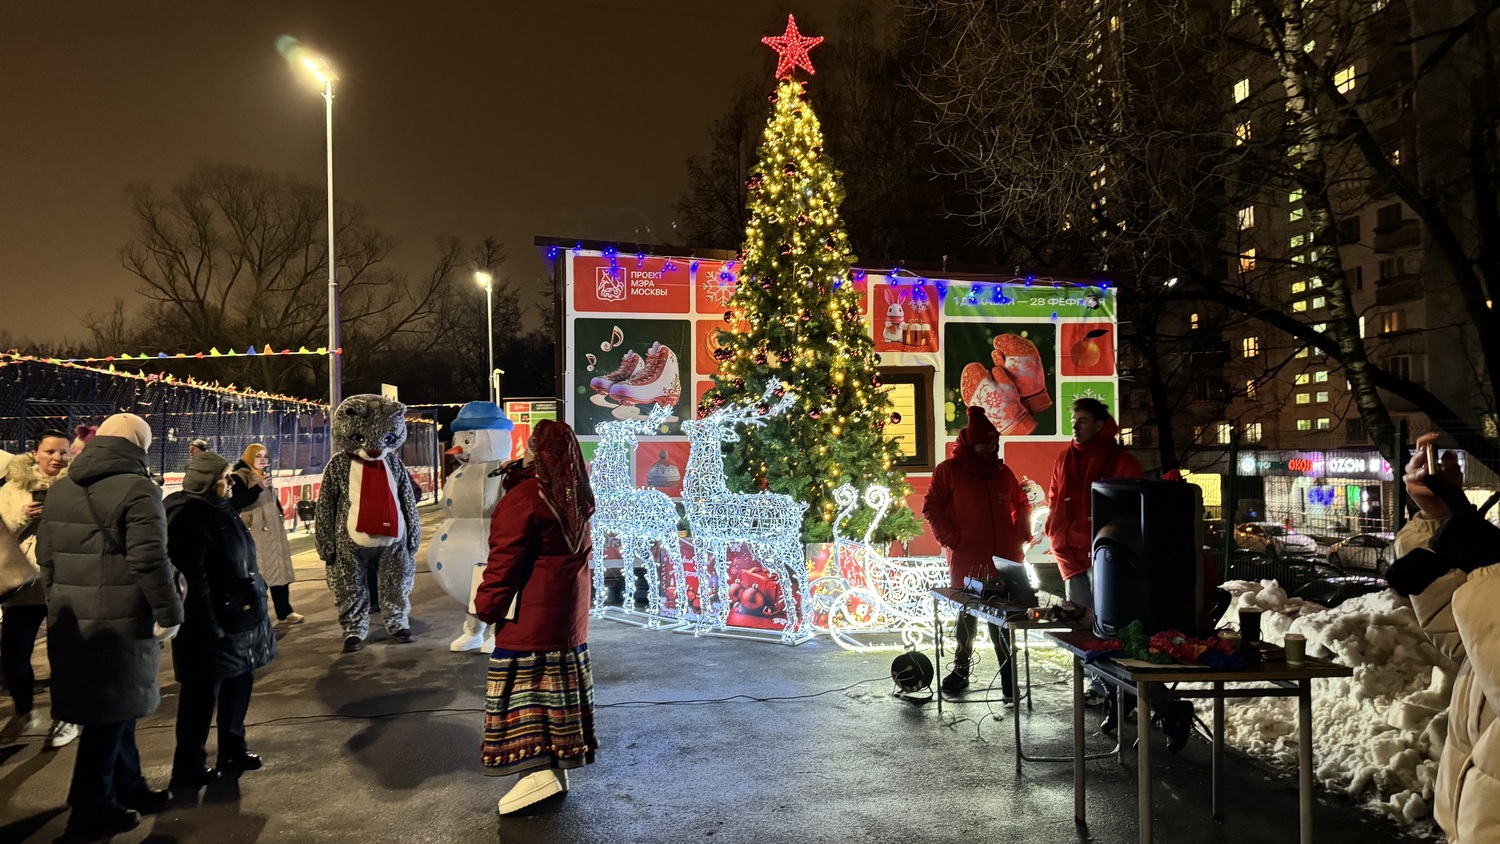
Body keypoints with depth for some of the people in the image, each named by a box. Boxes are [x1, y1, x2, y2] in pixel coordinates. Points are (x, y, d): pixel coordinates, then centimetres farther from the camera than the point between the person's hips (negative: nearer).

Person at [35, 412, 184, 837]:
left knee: (115, 708, 19)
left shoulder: (60, 490, 13)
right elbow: (149, 560, -19)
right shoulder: (137, 489, -13)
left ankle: (129, 788, 29)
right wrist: (169, 613, -12)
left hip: (70, 619, 8)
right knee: (111, 713, 3)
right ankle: (92, 809, 12)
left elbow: (46, 554, 19)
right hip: (120, 621, -8)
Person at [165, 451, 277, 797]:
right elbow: (192, 577, -25)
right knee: (203, 693, 0)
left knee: (238, 682, 17)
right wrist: (211, 624, -25)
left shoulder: (217, 509, 12)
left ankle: (233, 751, 32)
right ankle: (187, 771, 12)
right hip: (208, 624, -10)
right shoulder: (188, 516, -19)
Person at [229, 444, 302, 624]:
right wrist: (259, 487, -25)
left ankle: (284, 611, 18)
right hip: (255, 533, -8)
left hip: (273, 530, 8)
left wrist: (281, 514, 17)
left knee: (280, 570, 11)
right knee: (259, 574, -11)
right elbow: (236, 503, -22)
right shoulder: (240, 477, -8)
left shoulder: (265, 475, 17)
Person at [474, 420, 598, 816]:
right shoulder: (576, 497, 8)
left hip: (531, 612, -8)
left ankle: (538, 771, -9)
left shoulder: (524, 498, -17)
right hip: (570, 613, 8)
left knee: (523, 685, -4)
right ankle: (560, 764, 21)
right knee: (560, 684, 13)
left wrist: (486, 606, -7)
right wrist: (517, 476, 9)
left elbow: (505, 561, -17)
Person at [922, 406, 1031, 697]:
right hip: (966, 561, -3)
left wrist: (1021, 533, 8)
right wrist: (951, 539, -9)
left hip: (1004, 561, 3)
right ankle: (960, 671, 23)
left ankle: (1009, 679, 8)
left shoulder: (1003, 472, 13)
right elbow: (931, 507, -1)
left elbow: (1021, 505, 24)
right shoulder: (949, 470, 0)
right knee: (967, 617, 9)